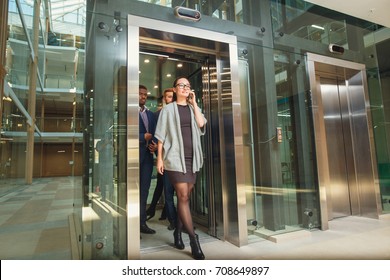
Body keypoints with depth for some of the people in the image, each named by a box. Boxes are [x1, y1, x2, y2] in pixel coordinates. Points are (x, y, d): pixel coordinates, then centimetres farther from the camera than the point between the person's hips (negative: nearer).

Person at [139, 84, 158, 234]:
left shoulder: (151, 114, 18)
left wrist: (155, 144, -3)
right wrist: (143, 137, -10)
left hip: (147, 155, 6)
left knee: (144, 190, 8)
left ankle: (142, 222, 17)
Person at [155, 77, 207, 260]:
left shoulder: (193, 108, 15)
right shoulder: (168, 109, 4)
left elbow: (201, 124, -5)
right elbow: (161, 135, 0)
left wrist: (194, 103, -1)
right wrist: (160, 158, -7)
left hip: (192, 158, 5)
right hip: (175, 157, -4)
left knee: (185, 196, 9)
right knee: (183, 197, -8)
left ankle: (178, 231, 24)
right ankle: (193, 239, -4)